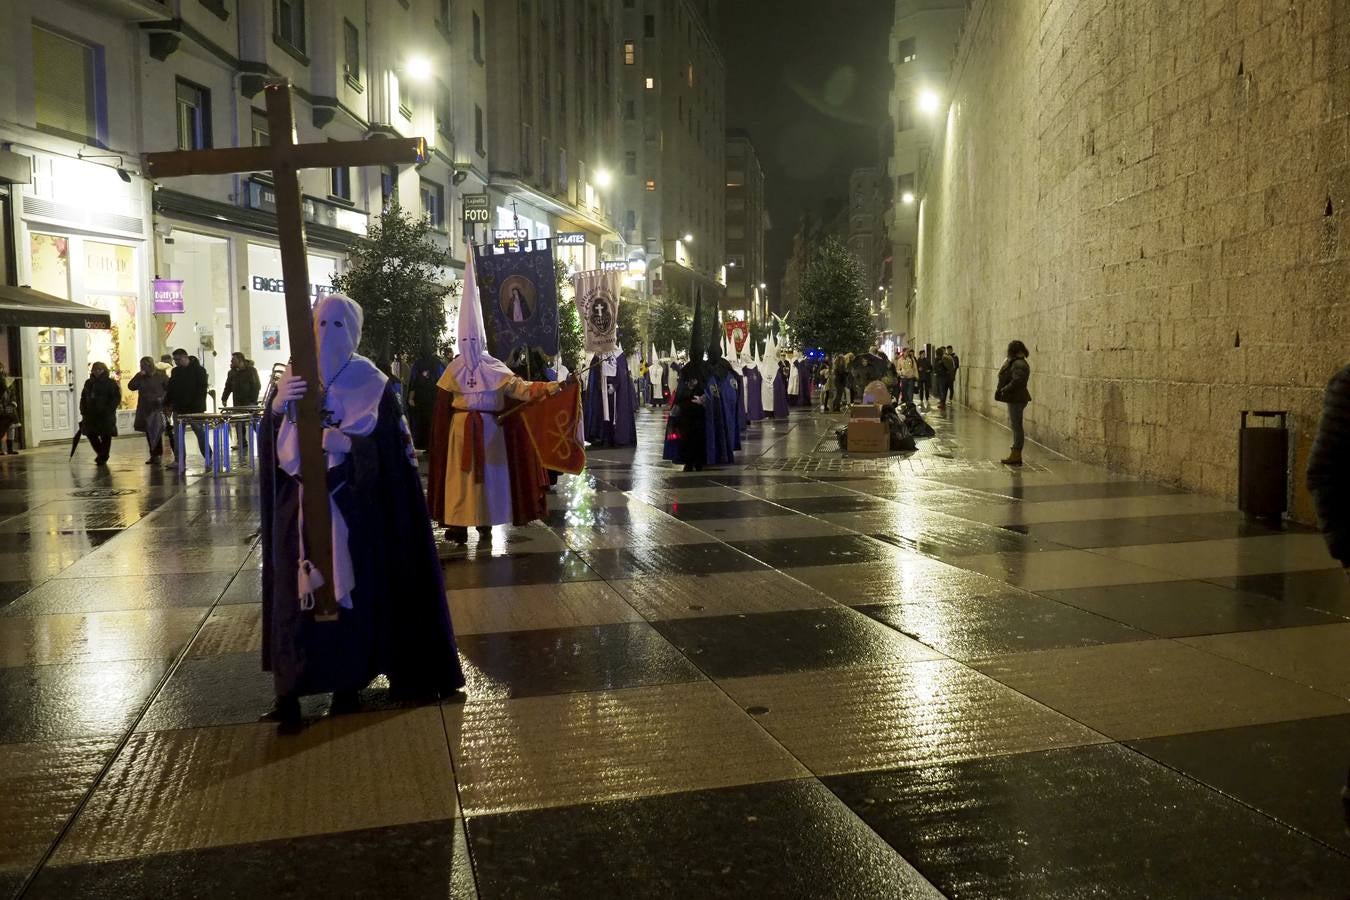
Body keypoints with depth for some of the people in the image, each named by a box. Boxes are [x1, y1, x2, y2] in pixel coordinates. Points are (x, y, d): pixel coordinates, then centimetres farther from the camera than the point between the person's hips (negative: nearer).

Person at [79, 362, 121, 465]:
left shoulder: (111, 383, -3)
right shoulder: (89, 383, 12)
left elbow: (116, 398, -8)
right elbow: (83, 398, 15)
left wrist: (109, 410, -16)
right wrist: (83, 412, 7)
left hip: (106, 415, -5)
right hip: (91, 415, 5)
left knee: (105, 437, 0)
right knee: (91, 434, 6)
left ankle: (103, 457, 11)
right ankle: (101, 453, 25)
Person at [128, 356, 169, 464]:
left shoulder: (161, 376, -3)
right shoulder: (140, 377, 9)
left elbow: (170, 389, -2)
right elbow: (131, 386, 0)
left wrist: (163, 399, -13)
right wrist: (138, 376, -10)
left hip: (157, 408, -5)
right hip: (144, 409, 5)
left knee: (156, 432, -9)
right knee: (148, 433, 7)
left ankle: (156, 455, -5)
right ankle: (154, 455, 14)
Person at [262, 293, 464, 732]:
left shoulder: (370, 382, 0)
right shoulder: (293, 378, 9)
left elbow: (387, 442, -10)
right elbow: (274, 444, 0)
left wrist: (346, 442, -27)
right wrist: (277, 404, -19)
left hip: (352, 506, -2)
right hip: (301, 503, 2)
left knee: (352, 587, 0)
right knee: (298, 590, -2)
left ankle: (347, 679, 11)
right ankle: (290, 687, 0)